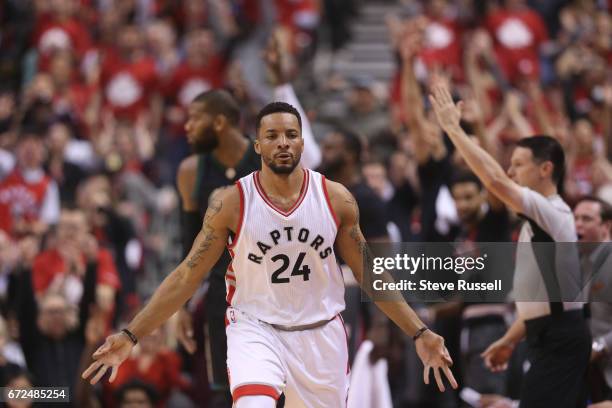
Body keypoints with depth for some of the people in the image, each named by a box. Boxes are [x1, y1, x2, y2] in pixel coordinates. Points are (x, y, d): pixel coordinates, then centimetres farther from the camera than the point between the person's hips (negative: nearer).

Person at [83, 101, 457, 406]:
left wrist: (420, 333, 1)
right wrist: (131, 336, -10)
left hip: (321, 331, 3)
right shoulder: (231, 203, -10)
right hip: (255, 327, -3)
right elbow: (187, 277, -4)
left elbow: (369, 274, 5)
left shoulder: (336, 199, -4)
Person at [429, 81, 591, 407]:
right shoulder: (537, 220, 19)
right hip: (554, 335, 10)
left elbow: (496, 181, -27)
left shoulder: (552, 211, -13)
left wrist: (453, 128, -23)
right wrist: (510, 340, 22)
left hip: (558, 339, -10)